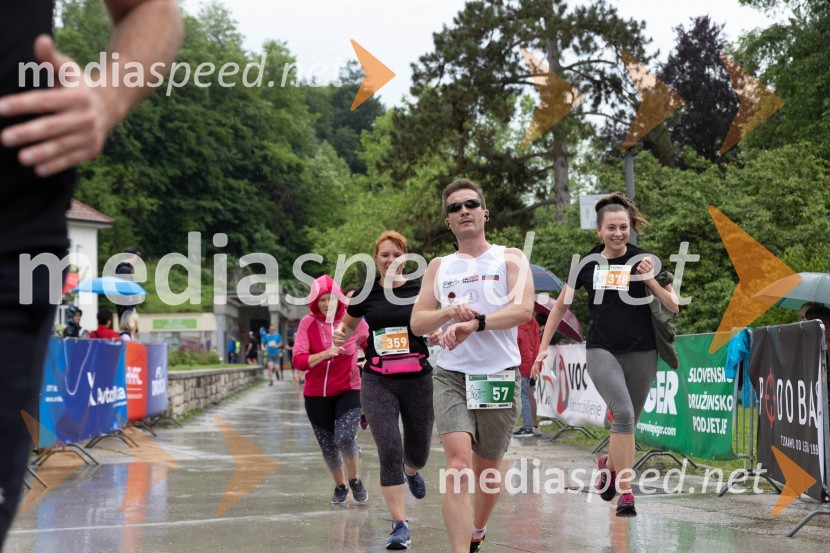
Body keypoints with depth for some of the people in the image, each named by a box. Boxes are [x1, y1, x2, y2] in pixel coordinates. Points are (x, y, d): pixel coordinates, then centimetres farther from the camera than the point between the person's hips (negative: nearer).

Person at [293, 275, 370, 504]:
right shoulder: (307, 323, -7)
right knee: (328, 446, 8)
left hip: (348, 390, -2)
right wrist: (324, 354, -27)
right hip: (316, 394, 2)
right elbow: (299, 361, -13)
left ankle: (355, 480, 5)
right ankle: (340, 486, 35)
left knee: (344, 438, -22)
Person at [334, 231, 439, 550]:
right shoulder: (366, 293, 3)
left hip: (417, 379, 0)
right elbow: (348, 325, 19)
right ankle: (400, 526, -7)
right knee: (389, 451, -12)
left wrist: (438, 334, -14)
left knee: (417, 454, 10)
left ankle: (411, 471, 50)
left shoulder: (420, 289, -1)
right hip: (378, 382, 0)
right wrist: (340, 334, -3)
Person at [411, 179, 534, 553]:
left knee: (487, 468, 12)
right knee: (458, 466, -18)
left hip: (498, 377, 0)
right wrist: (449, 313, -13)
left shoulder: (510, 259, 4)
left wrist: (474, 322, -24)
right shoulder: (438, 268, 13)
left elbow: (523, 309, -12)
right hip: (451, 376, 1)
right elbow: (417, 324, 7)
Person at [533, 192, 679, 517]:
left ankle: (609, 464, 39)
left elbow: (674, 306, 2)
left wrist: (651, 280, -13)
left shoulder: (644, 261, 1)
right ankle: (625, 493, -18)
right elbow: (561, 306, 14)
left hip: (641, 354, 1)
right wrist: (543, 348, 10)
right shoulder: (588, 264, 3)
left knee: (628, 424, 8)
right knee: (623, 413, -23)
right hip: (602, 351, -1)